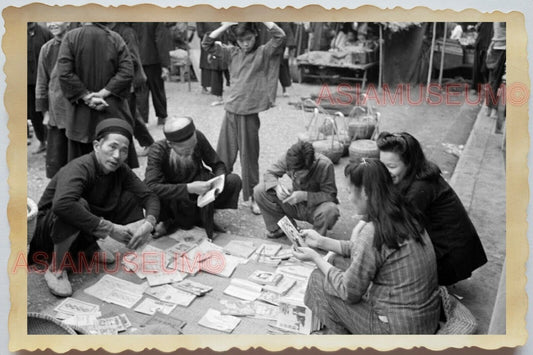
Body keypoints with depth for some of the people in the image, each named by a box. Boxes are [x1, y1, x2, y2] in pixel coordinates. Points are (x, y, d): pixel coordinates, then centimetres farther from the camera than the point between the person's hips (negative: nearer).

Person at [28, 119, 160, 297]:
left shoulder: (121, 170, -9)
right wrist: (110, 229, -41)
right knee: (79, 205, -37)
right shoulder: (80, 168, -30)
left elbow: (149, 196, -7)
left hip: (83, 234, 6)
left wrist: (149, 223, -29)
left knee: (130, 198, -9)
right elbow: (62, 204, -47)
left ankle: (89, 247, 5)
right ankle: (56, 268, -17)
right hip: (48, 227, -6)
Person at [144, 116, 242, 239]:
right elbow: (151, 187, -36)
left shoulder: (198, 137, -19)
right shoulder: (158, 150, -25)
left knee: (234, 180, -19)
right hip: (175, 199, -2)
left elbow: (218, 164, -5)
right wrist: (188, 188, -44)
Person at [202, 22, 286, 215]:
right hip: (230, 111, 3)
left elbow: (280, 37, -17)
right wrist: (226, 25, -2)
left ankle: (252, 198, 19)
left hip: (250, 114, -3)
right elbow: (207, 44, 5)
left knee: (249, 157, 6)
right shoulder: (233, 52, 8)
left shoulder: (263, 52, -2)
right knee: (223, 156, 10)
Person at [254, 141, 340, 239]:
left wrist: (305, 196, -36)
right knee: (260, 191, -15)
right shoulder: (289, 159, -19)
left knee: (330, 210, -40)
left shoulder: (324, 165, -28)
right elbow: (270, 173, -5)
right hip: (295, 204, 3)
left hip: (315, 207, -3)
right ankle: (278, 227, 5)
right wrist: (277, 187, -28)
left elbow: (331, 195, -24)